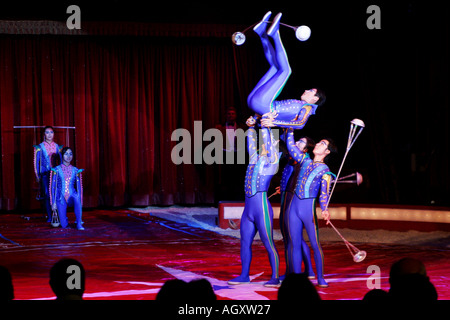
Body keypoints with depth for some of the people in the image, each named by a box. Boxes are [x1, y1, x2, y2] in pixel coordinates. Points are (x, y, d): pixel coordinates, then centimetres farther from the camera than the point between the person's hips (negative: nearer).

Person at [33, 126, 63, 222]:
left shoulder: (57, 147, 11)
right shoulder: (40, 147, 4)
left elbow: (61, 160, 15)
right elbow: (36, 161, 5)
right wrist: (37, 175, 0)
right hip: (45, 174, -2)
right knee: (47, 194, -8)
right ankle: (49, 217, -3)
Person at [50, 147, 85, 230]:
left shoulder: (75, 171, 6)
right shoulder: (57, 170, 1)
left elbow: (79, 188, 6)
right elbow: (53, 187, 2)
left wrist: (80, 201, -6)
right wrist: (53, 202, -4)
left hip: (72, 196, 1)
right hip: (61, 198, -1)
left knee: (76, 199, -39)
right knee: (64, 225, -14)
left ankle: (79, 223, -29)